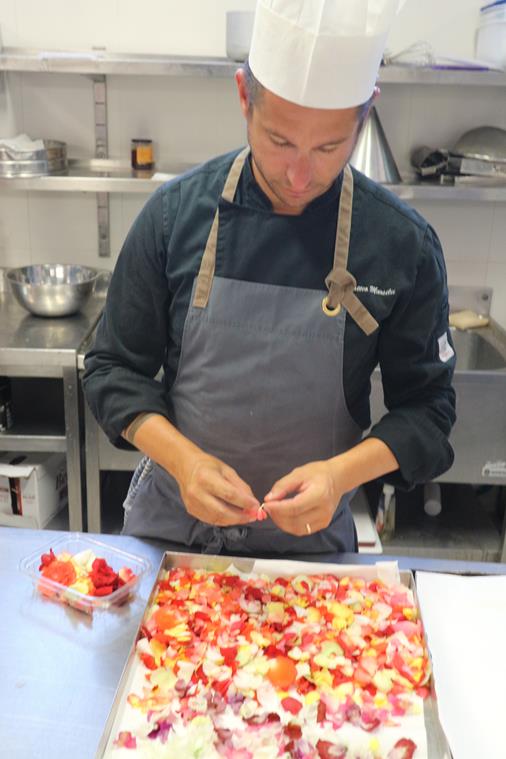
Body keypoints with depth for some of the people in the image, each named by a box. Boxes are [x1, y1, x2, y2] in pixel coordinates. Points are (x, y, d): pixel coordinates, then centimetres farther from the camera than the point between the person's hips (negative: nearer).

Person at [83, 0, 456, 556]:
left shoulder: (403, 244, -14)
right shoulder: (177, 212, -13)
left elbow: (426, 407, -7)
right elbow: (114, 369, -7)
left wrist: (342, 472, -25)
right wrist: (183, 459, -23)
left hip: (312, 533, -1)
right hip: (170, 520, 2)